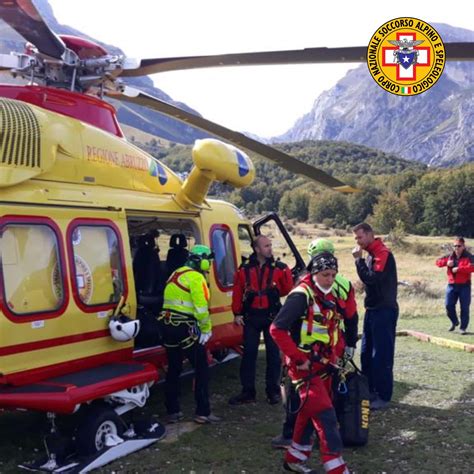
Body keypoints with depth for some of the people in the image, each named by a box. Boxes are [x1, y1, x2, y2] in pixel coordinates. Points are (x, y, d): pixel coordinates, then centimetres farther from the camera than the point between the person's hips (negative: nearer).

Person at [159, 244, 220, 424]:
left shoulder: (176, 274, 18)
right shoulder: (196, 277, -10)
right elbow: (201, 308, -18)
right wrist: (207, 330, -7)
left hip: (168, 326, 9)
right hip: (185, 328, -9)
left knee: (173, 370, 16)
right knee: (202, 370, 3)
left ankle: (172, 412, 21)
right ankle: (203, 413, 5)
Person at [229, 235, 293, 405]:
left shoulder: (279, 268, -2)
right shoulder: (244, 269, 0)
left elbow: (287, 289, 3)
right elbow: (237, 292, 0)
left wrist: (273, 292, -5)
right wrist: (237, 314, -1)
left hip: (272, 316, -1)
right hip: (250, 316, 1)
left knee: (273, 353, 5)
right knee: (249, 353, 4)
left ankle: (273, 391, 17)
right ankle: (248, 392, 13)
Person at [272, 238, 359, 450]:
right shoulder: (345, 285, 4)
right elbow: (352, 319, 9)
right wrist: (350, 345, 18)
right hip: (335, 349, 5)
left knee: (297, 392, 4)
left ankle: (290, 436, 8)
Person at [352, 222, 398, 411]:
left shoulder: (383, 253, -15)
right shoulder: (371, 254, 13)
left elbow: (371, 278, -25)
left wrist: (358, 259, -18)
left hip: (384, 311, -9)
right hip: (372, 309, 10)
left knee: (382, 355, -5)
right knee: (366, 353, 13)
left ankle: (383, 395, 3)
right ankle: (370, 390, 23)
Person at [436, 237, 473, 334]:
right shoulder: (450, 256, 8)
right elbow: (438, 262, 14)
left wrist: (459, 269, -27)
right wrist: (446, 263, -7)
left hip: (464, 286, -4)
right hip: (451, 285, 4)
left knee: (464, 307, 0)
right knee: (449, 305, 2)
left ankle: (463, 327, 11)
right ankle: (454, 322, 28)